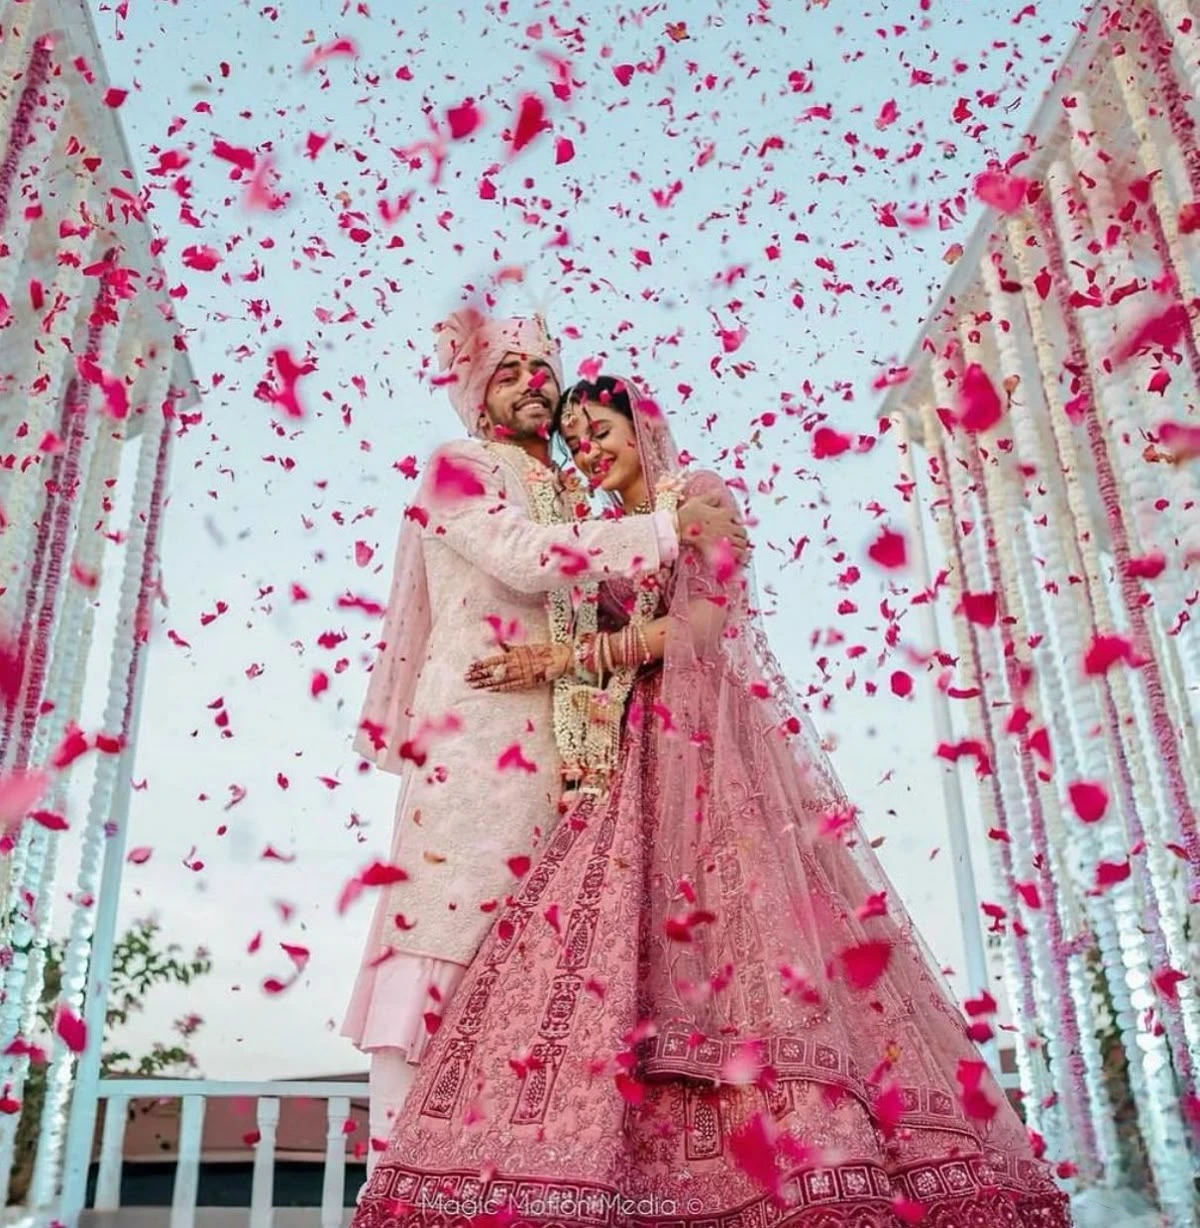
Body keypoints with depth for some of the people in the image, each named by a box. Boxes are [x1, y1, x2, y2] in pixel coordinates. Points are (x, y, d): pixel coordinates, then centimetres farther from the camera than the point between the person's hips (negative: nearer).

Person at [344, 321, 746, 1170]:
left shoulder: (564, 495, 27)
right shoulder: (460, 466, 7)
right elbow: (524, 557, -11)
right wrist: (671, 529, -9)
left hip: (555, 735, 6)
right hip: (479, 723, -6)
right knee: (453, 912, -13)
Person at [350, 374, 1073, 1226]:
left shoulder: (703, 496, 7)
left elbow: (702, 620, -8)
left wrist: (562, 659, -8)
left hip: (725, 736, -5)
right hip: (646, 753, 6)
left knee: (759, 926, -19)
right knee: (613, 937, -12)